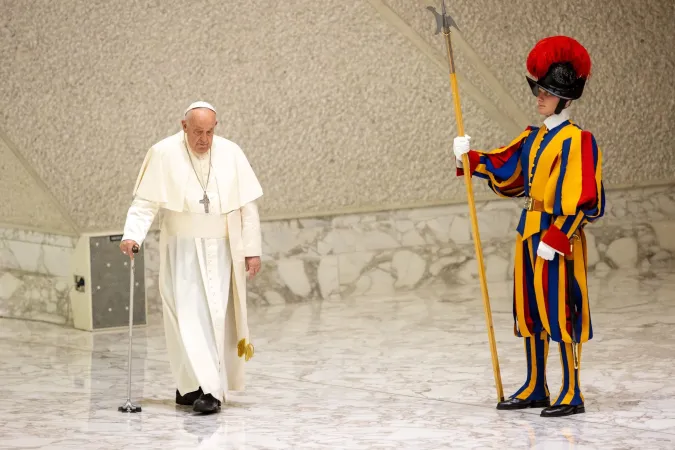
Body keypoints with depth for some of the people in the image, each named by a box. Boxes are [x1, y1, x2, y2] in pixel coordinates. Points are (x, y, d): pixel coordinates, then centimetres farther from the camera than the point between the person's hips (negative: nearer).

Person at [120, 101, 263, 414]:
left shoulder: (231, 154, -1)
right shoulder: (163, 154, -7)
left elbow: (248, 206, 2)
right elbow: (144, 203, -8)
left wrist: (252, 250, -1)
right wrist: (132, 235, -24)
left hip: (220, 251, 2)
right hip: (182, 251, -2)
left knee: (216, 317, -1)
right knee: (188, 317, -10)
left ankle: (191, 385, 10)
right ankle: (207, 388, -11)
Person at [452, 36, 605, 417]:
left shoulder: (577, 141, -13)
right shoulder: (533, 138, 13)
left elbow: (580, 199, -17)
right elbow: (503, 169, 20)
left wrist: (555, 238, -21)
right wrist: (470, 158, 5)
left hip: (560, 234, -8)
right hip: (530, 232, 9)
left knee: (561, 311, -6)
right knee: (531, 310, 13)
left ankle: (572, 395, 1)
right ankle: (536, 389, 22)